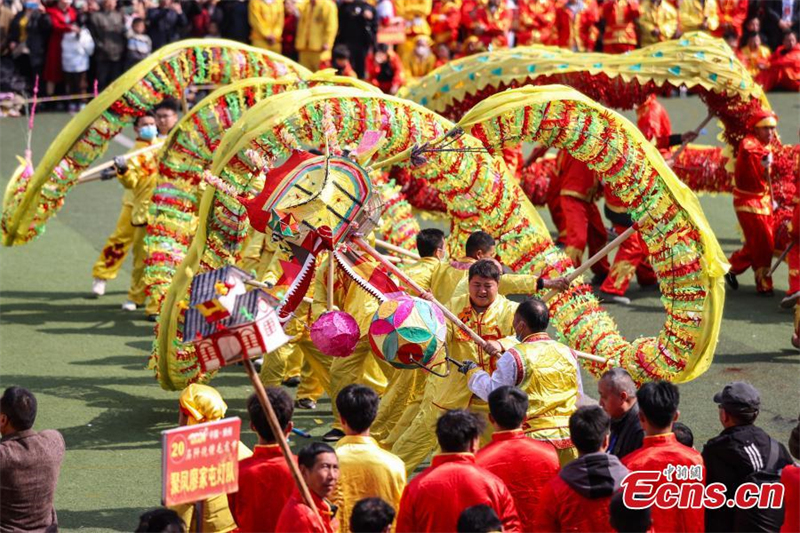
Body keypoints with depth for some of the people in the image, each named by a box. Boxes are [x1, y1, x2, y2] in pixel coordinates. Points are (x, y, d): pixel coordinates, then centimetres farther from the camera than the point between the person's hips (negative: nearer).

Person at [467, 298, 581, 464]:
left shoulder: (514, 357, -6)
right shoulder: (568, 353, 9)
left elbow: (493, 393, -1)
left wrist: (473, 371, 14)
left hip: (534, 437, -4)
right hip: (568, 437, 4)